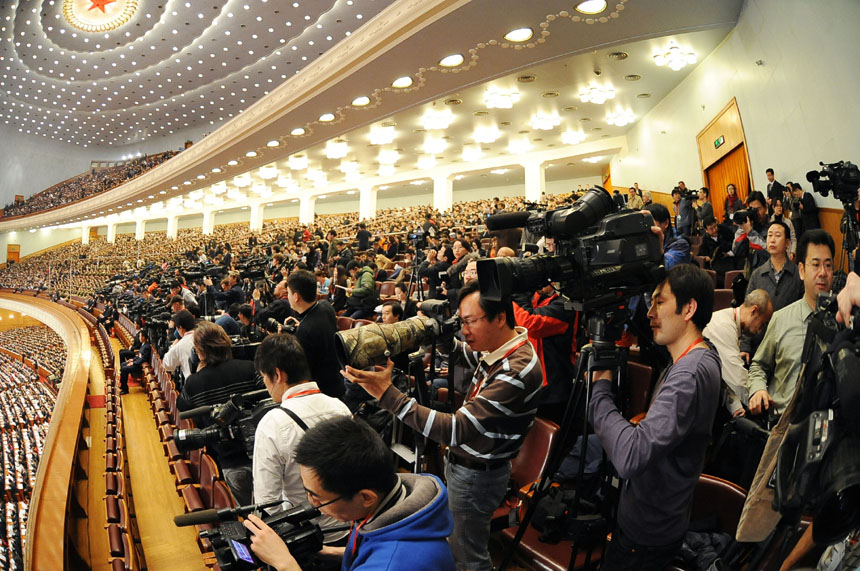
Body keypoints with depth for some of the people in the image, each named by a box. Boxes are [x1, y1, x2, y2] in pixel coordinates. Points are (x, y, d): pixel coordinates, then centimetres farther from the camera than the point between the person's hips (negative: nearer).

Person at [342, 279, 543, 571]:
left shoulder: (517, 371, -33)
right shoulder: (497, 347, -5)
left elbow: (456, 429, -36)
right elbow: (458, 353, 14)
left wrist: (387, 393, -37)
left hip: (475, 475, -8)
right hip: (462, 461, 8)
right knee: (460, 542, 25)